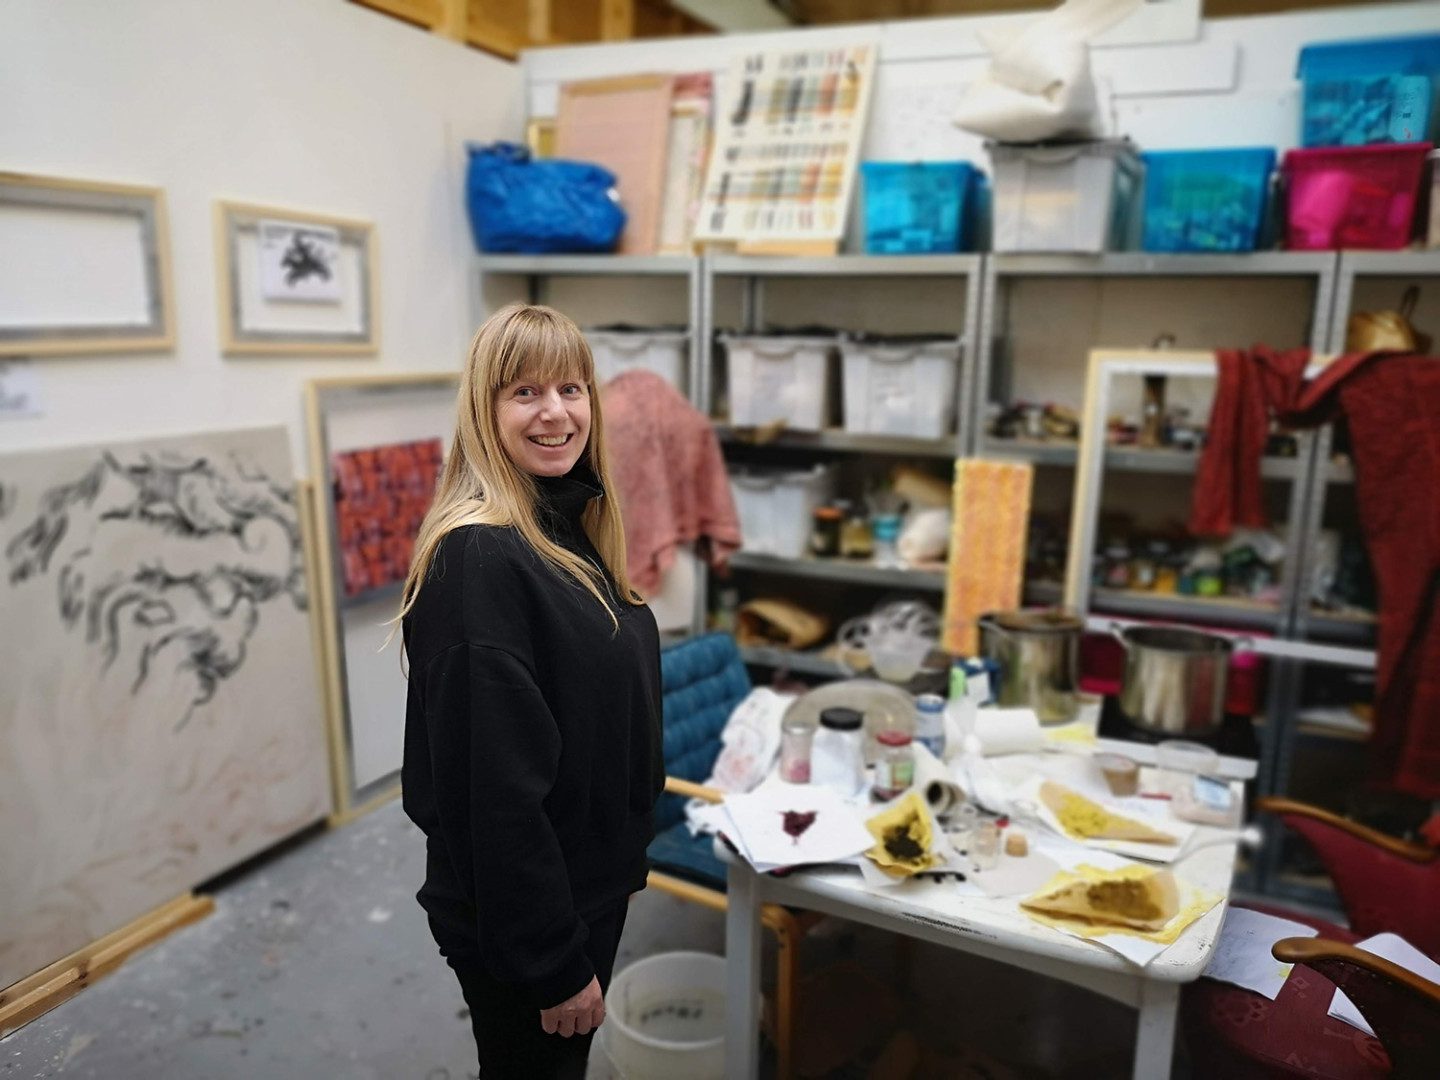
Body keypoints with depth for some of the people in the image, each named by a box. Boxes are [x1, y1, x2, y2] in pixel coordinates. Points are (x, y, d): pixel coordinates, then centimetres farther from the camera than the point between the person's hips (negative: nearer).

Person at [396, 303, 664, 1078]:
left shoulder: (574, 530, 2)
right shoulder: (477, 557, -26)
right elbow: (497, 785, -26)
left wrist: (620, 863, 16)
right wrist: (556, 962, -19)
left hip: (590, 885, 8)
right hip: (521, 916, -8)